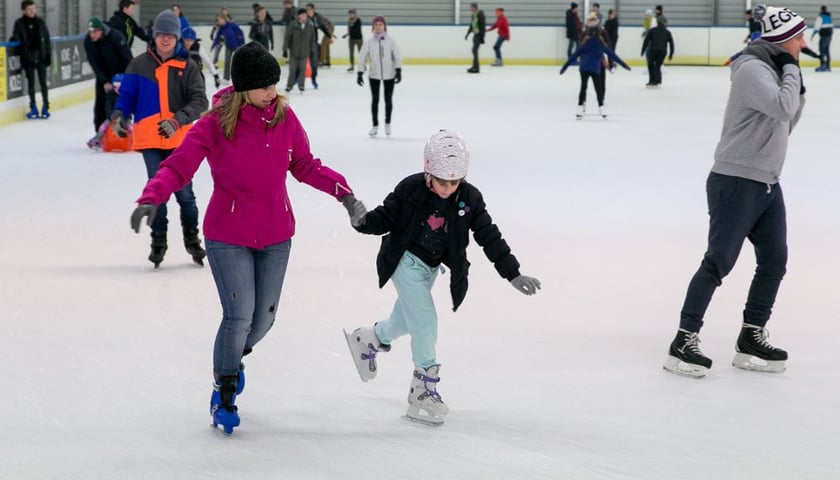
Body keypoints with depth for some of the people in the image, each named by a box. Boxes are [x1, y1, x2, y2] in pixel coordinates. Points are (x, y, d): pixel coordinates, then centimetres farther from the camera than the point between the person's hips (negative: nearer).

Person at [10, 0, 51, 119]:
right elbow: (16, 38, -3)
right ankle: (33, 108, 14)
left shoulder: (40, 22, 2)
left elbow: (46, 39, 5)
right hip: (28, 58, -1)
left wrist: (48, 55, 2)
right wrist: (13, 40, -26)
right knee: (31, 82, 6)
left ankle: (45, 108, 12)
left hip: (41, 57, 1)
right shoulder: (19, 23, -2)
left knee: (43, 82, 3)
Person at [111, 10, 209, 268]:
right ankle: (158, 241, 18)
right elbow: (127, 96, 7)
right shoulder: (139, 65, 2)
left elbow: (199, 102, -9)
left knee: (184, 191, 5)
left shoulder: (188, 67, -1)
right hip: (149, 139, 0)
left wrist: (178, 120, -24)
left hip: (180, 139, 0)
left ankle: (192, 239, 24)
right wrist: (119, 115, -12)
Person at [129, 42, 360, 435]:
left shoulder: (284, 116, -4)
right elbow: (178, 166, -16)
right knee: (239, 315, -10)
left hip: (276, 236, 4)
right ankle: (224, 390, 14)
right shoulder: (215, 123, -15)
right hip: (227, 236, -4)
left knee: (264, 316, 10)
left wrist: (341, 191, -2)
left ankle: (234, 356, 45)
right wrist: (151, 198, -32)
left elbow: (305, 166, 8)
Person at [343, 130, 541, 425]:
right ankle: (422, 391, -2)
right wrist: (362, 221, -36)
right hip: (406, 261, -5)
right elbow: (385, 218, -14)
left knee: (405, 321, 20)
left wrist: (513, 274, -13)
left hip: (431, 266, 5)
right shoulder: (410, 189, -23)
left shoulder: (470, 198, -14)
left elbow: (489, 237, -11)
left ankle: (367, 340, 50)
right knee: (425, 323, -12)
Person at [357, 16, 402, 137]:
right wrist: (360, 74, -4)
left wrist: (398, 71, -11)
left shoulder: (391, 41, -7)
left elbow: (397, 56, -4)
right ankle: (375, 125, 16)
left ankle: (388, 123, 28)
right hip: (374, 75, 0)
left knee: (388, 99, 9)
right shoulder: (369, 42, -4)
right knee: (375, 99, 5)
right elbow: (362, 58, -1)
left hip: (389, 74, 0)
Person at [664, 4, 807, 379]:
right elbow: (781, 108, -30)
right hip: (736, 183, -9)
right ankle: (683, 342, -2)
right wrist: (791, 71, -14)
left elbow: (785, 123, 19)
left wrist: (798, 87, 4)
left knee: (775, 261, 9)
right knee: (719, 261, -7)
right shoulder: (753, 70, -16)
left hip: (766, 183, 9)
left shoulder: (774, 68, 14)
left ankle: (751, 341, 18)